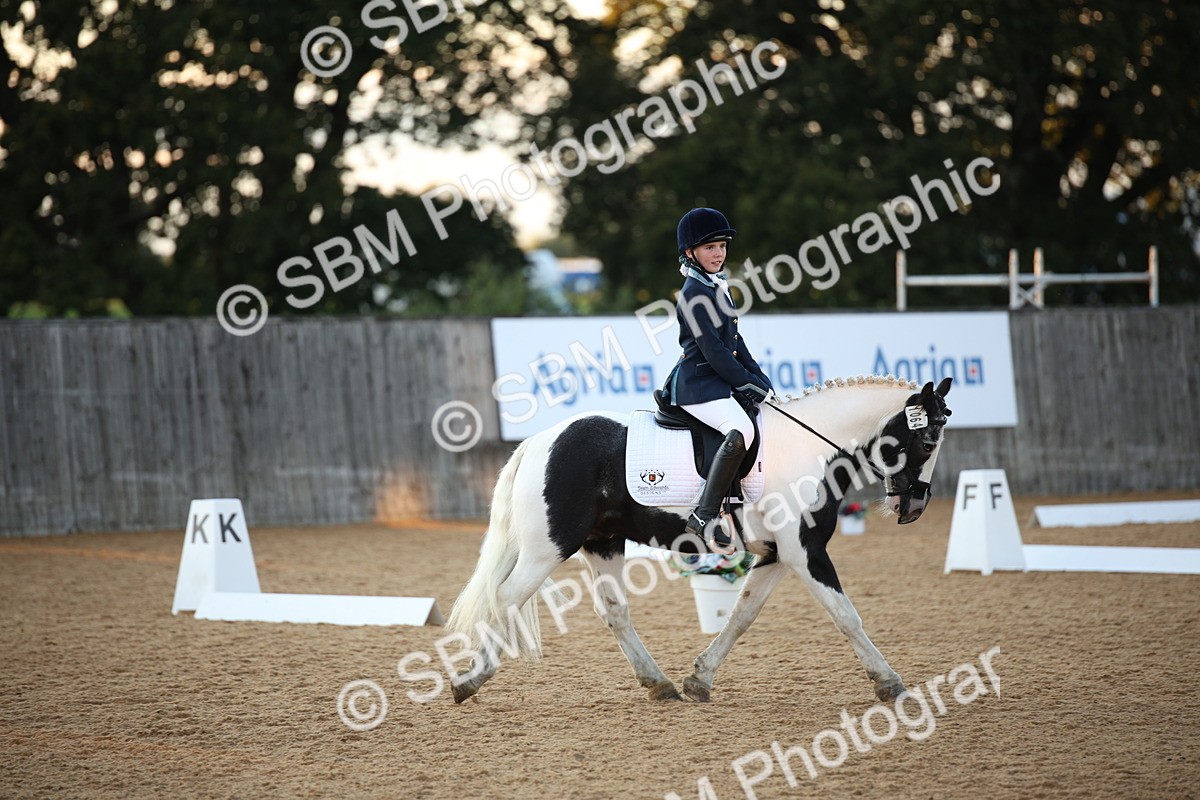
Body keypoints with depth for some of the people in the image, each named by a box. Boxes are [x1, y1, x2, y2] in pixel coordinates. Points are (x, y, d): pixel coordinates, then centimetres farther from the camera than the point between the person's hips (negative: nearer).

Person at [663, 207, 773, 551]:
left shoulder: (718, 287, 16)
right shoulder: (694, 293, -13)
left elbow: (734, 341, 20)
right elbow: (714, 351, -18)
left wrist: (761, 380, 10)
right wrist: (748, 385, -14)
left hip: (719, 381, 11)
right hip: (697, 384, -11)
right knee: (742, 430, -32)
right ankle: (703, 517, -34)